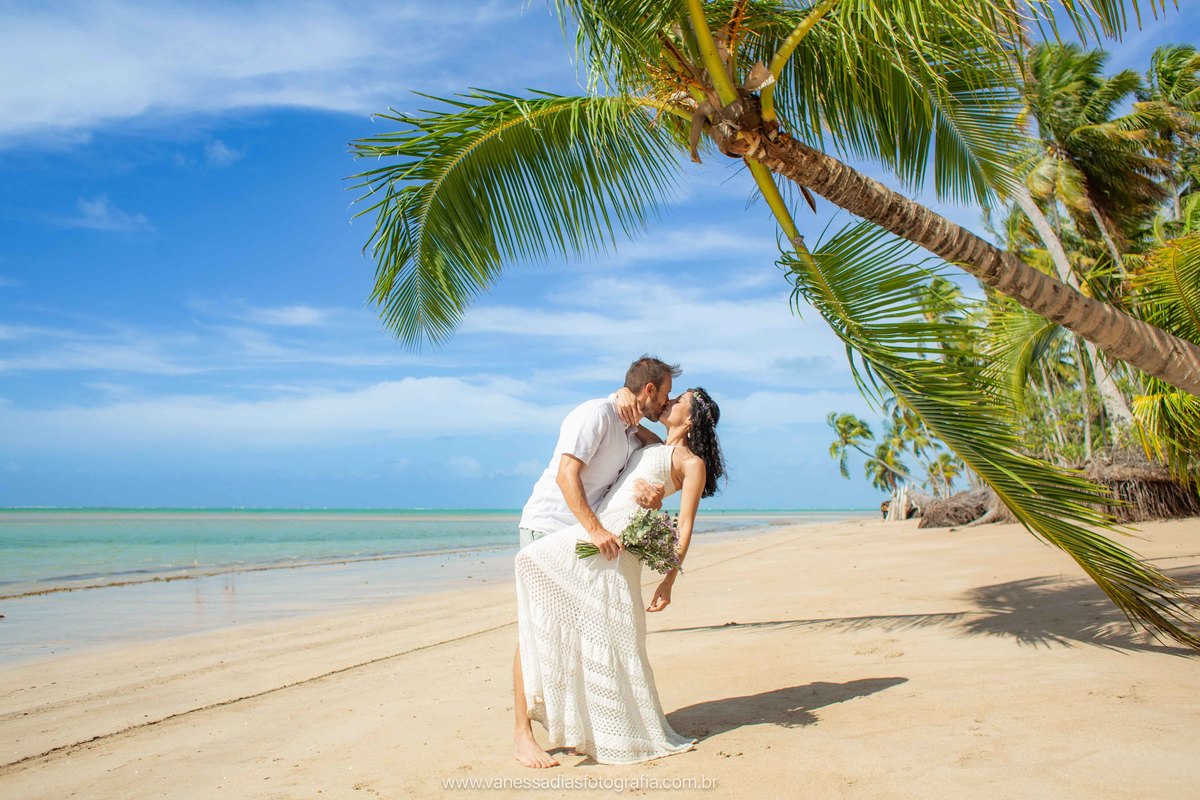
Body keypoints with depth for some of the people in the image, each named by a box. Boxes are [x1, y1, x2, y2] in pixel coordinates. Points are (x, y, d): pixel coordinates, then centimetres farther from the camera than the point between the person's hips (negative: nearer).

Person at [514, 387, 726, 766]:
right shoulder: (653, 446, 25)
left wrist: (669, 581, -9)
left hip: (617, 540, -7)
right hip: (592, 528, 7)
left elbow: (685, 526, -3)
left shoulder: (692, 462, 4)